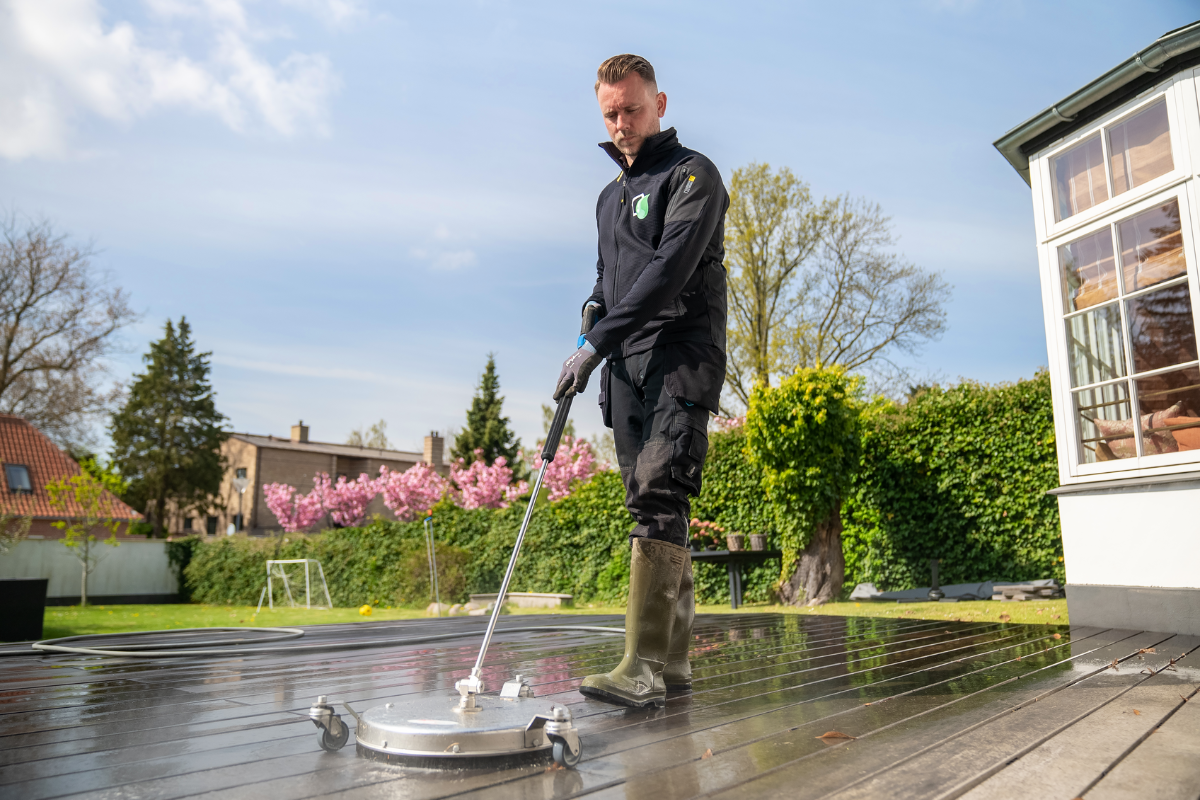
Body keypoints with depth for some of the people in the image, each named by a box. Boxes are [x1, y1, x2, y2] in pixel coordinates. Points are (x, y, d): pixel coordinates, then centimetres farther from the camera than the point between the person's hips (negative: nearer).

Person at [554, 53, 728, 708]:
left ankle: (645, 666, -21)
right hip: (626, 366, 7)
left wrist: (596, 343, -17)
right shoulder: (610, 196, 25)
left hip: (681, 355, -7)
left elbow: (669, 269, -14)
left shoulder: (692, 174, 1)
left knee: (658, 494, -20)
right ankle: (673, 660, 8)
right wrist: (594, 310, 8)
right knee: (651, 508, 3)